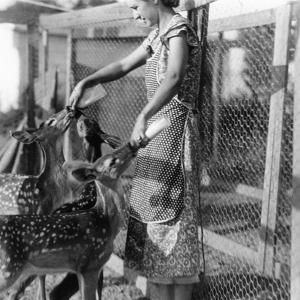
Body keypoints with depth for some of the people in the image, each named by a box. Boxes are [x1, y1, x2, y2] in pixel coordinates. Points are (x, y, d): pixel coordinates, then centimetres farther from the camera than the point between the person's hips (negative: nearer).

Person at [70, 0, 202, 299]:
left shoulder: (179, 29, -12)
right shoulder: (158, 34, 16)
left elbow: (174, 78, -30)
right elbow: (123, 66, 20)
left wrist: (143, 117, -43)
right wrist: (85, 82, 5)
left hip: (171, 127, -9)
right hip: (157, 129, 9)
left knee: (167, 213, -6)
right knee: (150, 209, 11)